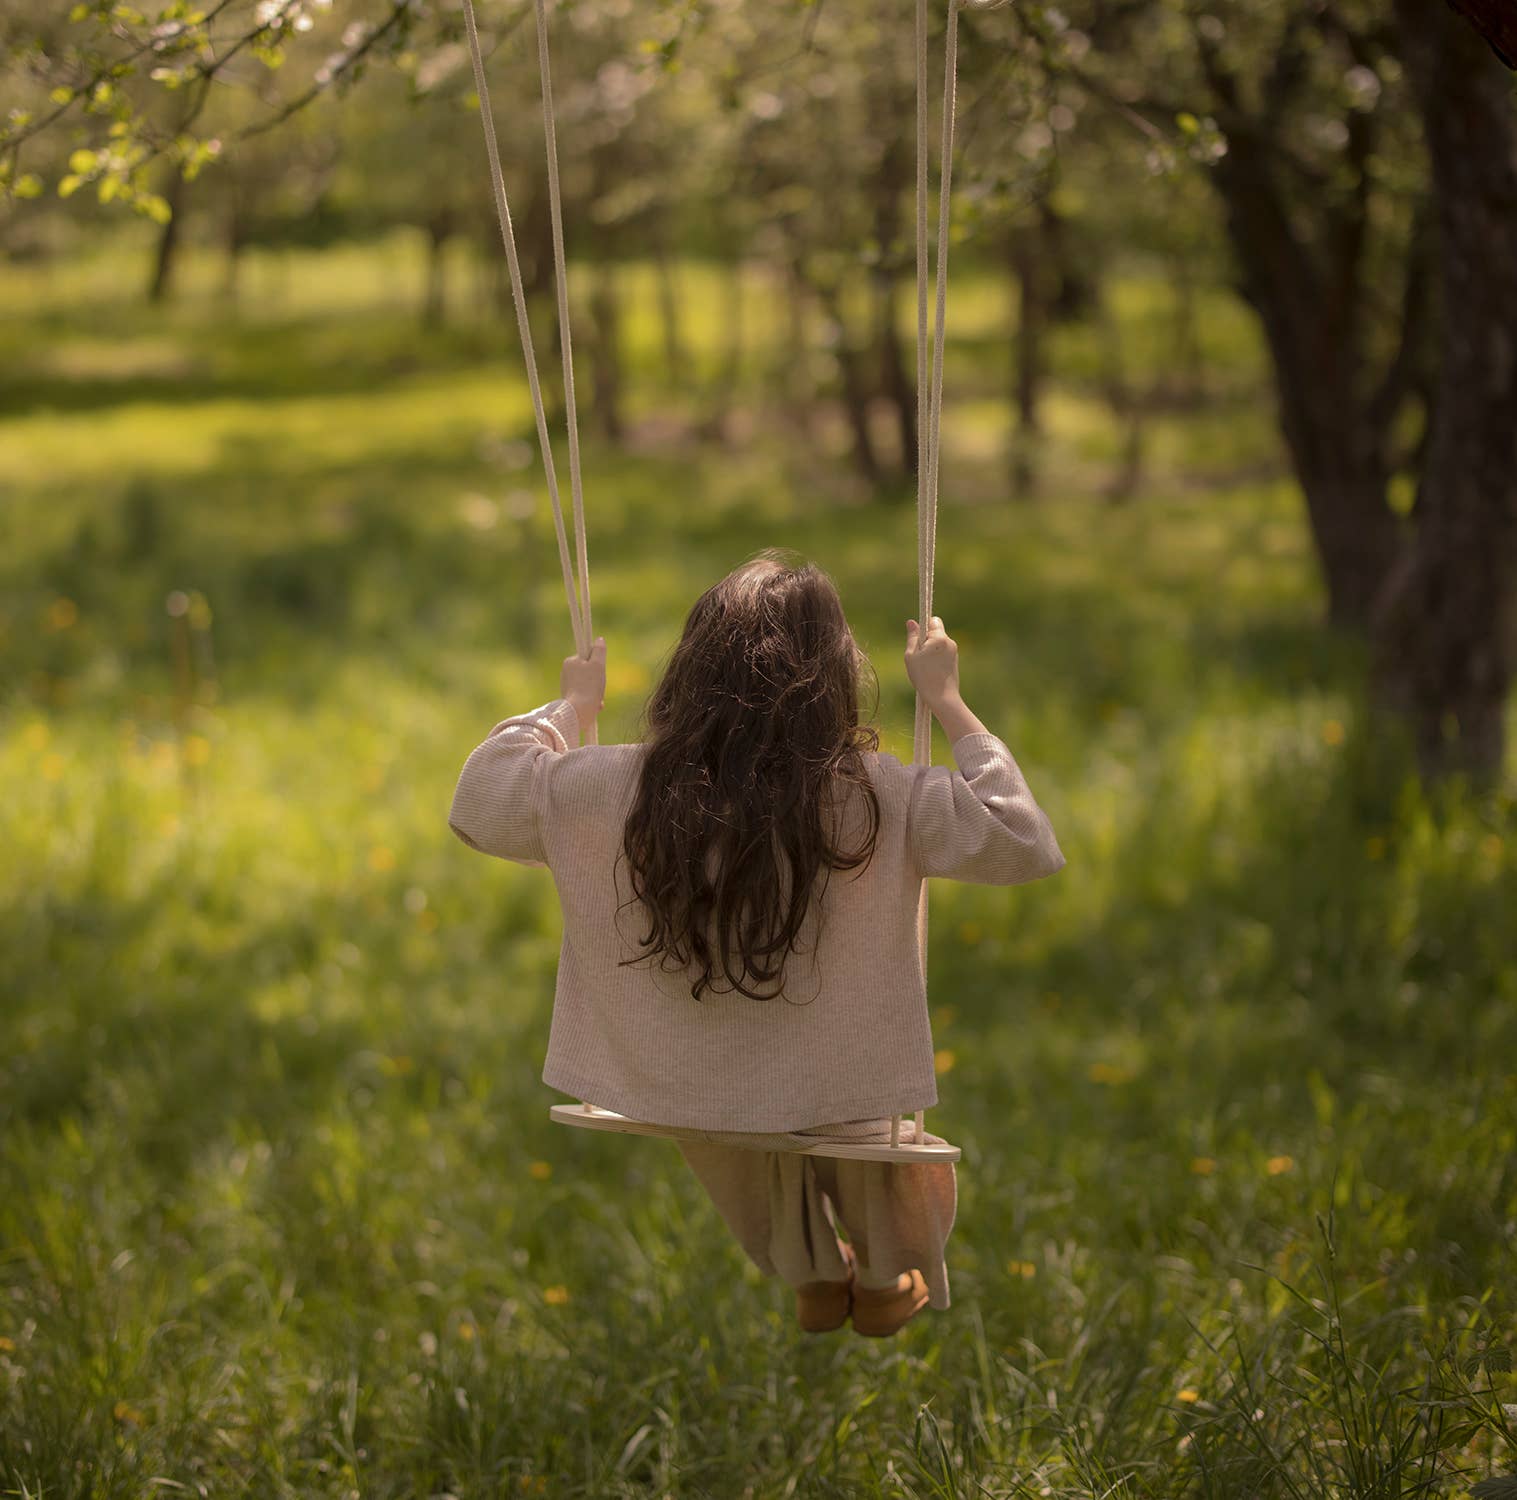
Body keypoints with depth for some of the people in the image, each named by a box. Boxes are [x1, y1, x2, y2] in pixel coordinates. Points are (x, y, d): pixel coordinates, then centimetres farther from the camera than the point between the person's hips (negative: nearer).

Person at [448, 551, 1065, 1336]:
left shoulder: (616, 792, -20)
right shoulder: (878, 800, -26)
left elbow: (480, 801, -3)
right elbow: (1022, 840, -14)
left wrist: (570, 707, 10)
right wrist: (946, 700, -8)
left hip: (684, 1104, 2)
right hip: (844, 1112, -2)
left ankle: (812, 1280, 61)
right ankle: (887, 1283, 59)